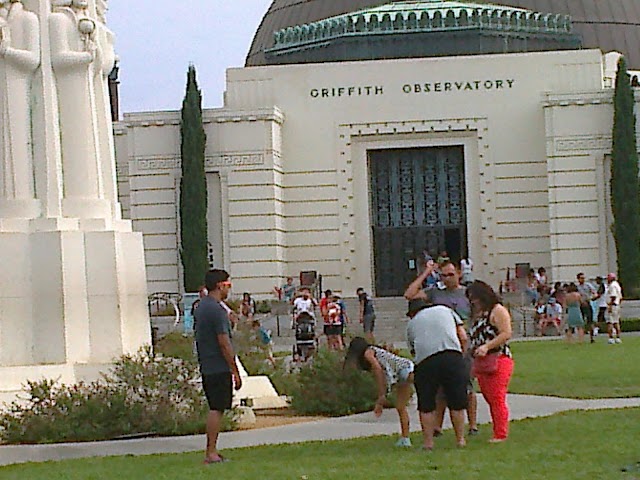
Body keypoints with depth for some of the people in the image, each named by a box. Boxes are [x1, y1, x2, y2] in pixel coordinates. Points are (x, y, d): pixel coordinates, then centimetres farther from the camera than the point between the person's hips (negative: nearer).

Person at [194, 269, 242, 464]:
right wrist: (235, 371, -13)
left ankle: (211, 451, 15)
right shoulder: (217, 310, -16)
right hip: (219, 367, -10)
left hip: (206, 367, 10)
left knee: (215, 408, 14)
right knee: (217, 409, -7)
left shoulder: (201, 307, 14)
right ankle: (211, 453, -6)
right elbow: (224, 343, -18)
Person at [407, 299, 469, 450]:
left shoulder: (412, 324, 25)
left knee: (426, 406, 10)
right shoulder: (446, 310, 24)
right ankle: (460, 439, 16)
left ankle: (428, 442, 9)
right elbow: (463, 337, 17)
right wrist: (461, 354, 27)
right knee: (456, 404, 11)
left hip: (425, 362, 0)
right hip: (453, 357, 0)